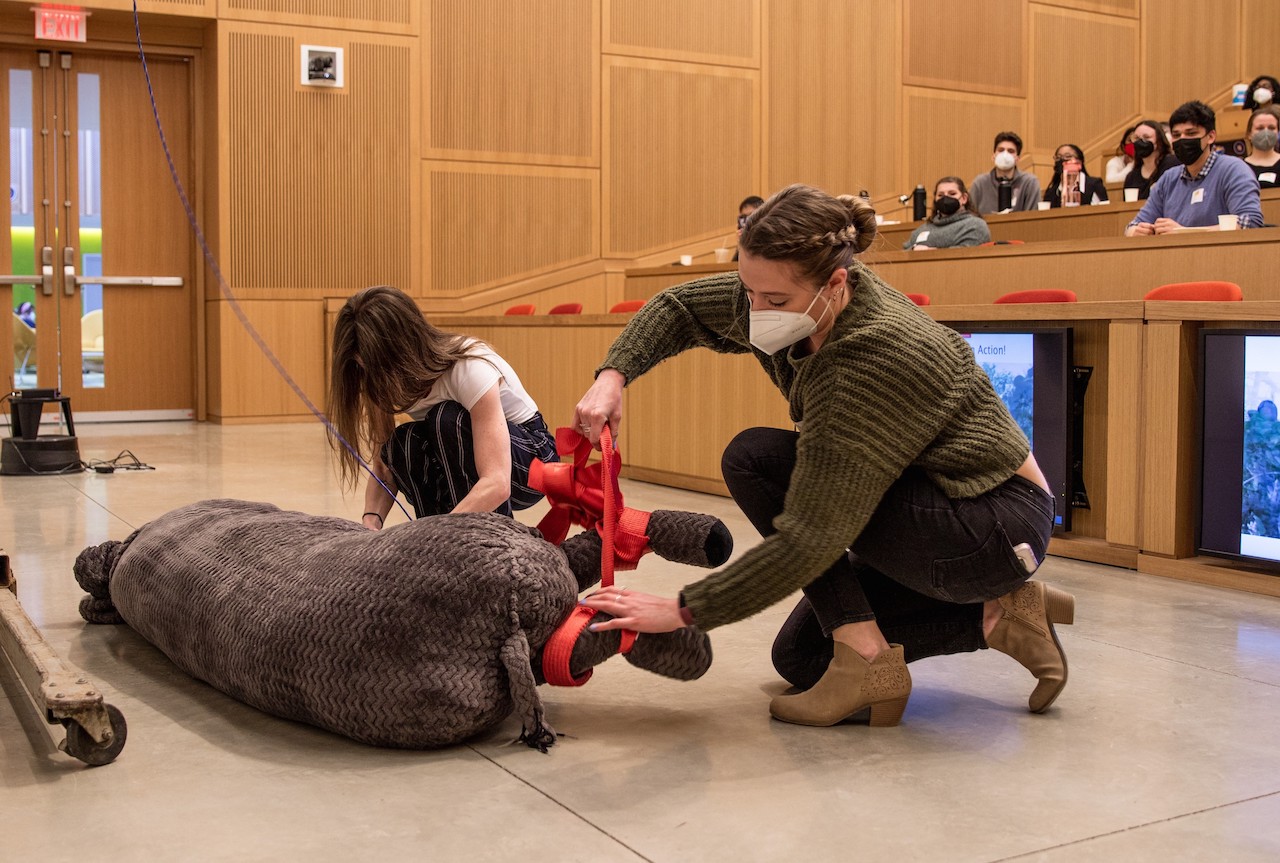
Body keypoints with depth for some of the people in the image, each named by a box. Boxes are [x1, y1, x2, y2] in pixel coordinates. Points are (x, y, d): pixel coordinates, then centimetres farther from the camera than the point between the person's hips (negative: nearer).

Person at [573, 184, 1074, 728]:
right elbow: (680, 306, 8)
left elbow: (812, 538, -32)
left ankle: (868, 663, -14)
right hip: (933, 509, 9)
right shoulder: (790, 297, -10)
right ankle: (997, 619, 11)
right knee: (799, 659, 13)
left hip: (998, 527, -9)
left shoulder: (879, 356, -33)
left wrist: (684, 611, -27)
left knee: (753, 459, -19)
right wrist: (612, 376, -11)